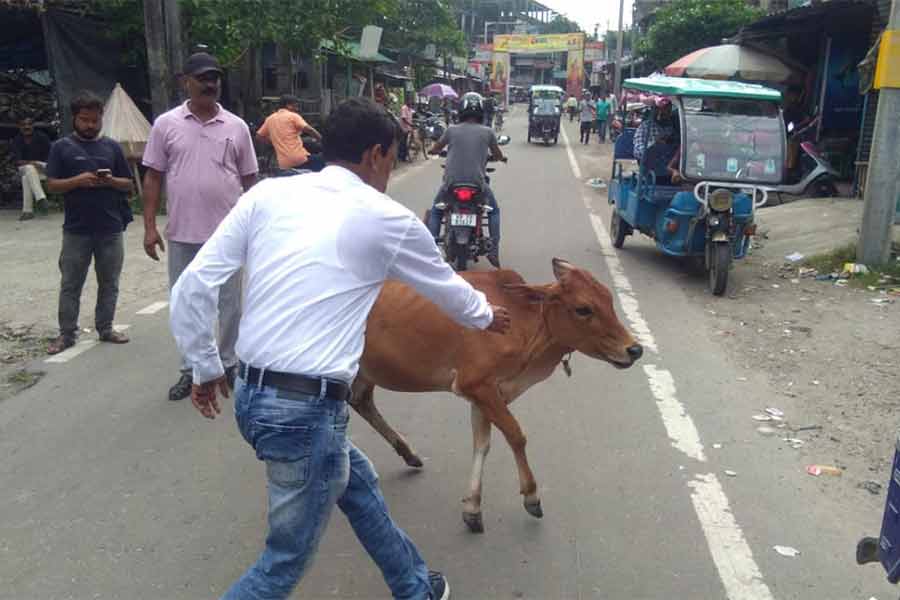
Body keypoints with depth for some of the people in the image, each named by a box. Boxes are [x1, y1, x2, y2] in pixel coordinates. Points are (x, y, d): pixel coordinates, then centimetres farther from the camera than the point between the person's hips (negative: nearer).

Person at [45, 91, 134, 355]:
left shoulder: (112, 146, 8)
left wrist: (111, 181, -11)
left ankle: (105, 328, 22)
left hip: (111, 229, 2)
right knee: (70, 285, 5)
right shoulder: (61, 147, 2)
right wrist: (77, 180, -18)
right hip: (76, 230, -2)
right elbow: (51, 185, 0)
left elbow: (128, 184, 11)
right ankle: (66, 334, 14)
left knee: (109, 283, 9)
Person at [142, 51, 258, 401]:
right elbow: (153, 178, 3)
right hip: (182, 234, 1)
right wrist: (150, 226, -3)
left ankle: (229, 363, 24)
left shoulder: (237, 127, 3)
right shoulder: (166, 124, 1)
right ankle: (190, 369, 24)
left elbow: (248, 180, 7)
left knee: (229, 302, 9)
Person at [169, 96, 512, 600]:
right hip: (309, 409, -7)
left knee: (358, 483, 28)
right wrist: (486, 317, 35)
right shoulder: (388, 220, -5)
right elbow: (447, 287, 14)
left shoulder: (267, 194, 4)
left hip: (250, 396, 7)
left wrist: (206, 368, 14)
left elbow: (192, 288, 0)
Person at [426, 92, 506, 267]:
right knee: (494, 210, 24)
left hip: (452, 181, 0)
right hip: (477, 182, 0)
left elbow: (434, 150, 15)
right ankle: (494, 251, 14)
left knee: (435, 211, 23)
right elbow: (498, 156, 14)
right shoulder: (487, 132, 1)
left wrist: (444, 151, 38)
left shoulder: (452, 130, 2)